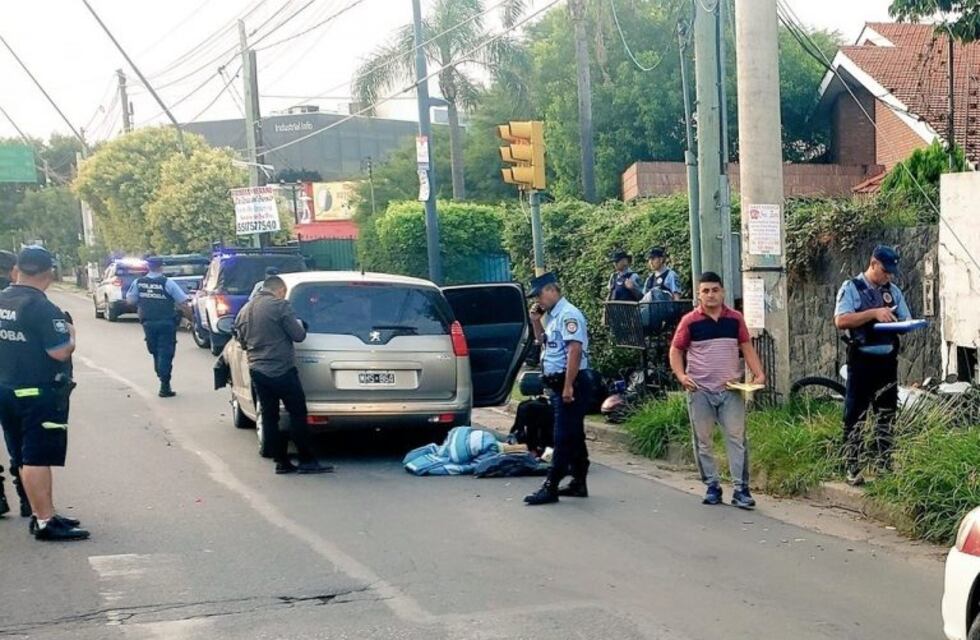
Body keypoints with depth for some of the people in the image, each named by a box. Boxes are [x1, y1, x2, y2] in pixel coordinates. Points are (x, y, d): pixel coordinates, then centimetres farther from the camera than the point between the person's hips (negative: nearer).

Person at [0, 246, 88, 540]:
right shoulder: (42, 308, -19)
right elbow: (60, 352, -23)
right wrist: (70, 334, -4)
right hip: (39, 394, -8)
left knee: (24, 458, 14)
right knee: (38, 458, -7)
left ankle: (41, 514, 23)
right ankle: (46, 522, -4)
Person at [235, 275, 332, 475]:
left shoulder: (245, 310, 12)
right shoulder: (280, 305, -10)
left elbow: (242, 341, 20)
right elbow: (298, 335, -11)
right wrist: (300, 325, 9)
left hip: (257, 371, 7)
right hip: (281, 370, -7)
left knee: (269, 417, 9)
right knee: (297, 414, 0)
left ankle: (281, 461, 10)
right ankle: (306, 461, 0)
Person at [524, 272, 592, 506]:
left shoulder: (568, 315, -14)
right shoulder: (554, 316, 16)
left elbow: (574, 350, -22)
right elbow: (543, 341, 31)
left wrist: (568, 386, -26)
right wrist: (536, 321, 13)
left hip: (570, 383, -10)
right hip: (557, 383, 10)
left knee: (564, 437, -8)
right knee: (573, 436, 13)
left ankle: (550, 487, -9)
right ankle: (579, 483, 19)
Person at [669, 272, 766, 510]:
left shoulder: (735, 318, 5)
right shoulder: (690, 321, -1)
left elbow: (747, 347, 9)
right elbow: (675, 350, 3)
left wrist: (758, 373, -4)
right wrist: (681, 376, -12)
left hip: (731, 389, 1)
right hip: (700, 390, -1)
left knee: (736, 438, -4)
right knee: (703, 441, 5)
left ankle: (741, 489, -2)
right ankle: (712, 487, 16)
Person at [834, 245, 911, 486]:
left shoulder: (893, 291, 13)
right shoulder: (851, 288, -3)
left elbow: (906, 321, 14)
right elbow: (841, 321, -14)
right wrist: (874, 313, -20)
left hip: (887, 360, 5)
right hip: (862, 360, -5)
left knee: (887, 415, 10)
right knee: (855, 417, -2)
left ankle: (885, 466, 18)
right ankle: (852, 469, 3)